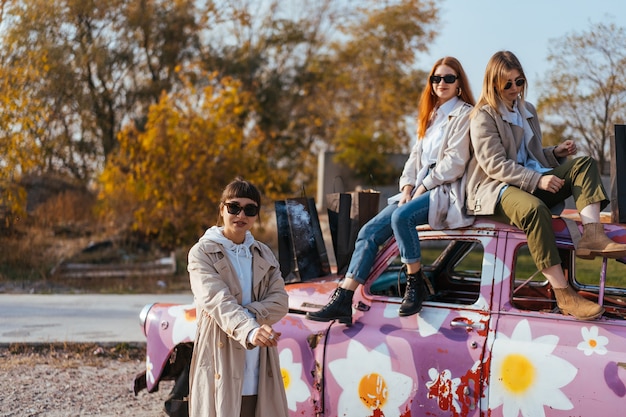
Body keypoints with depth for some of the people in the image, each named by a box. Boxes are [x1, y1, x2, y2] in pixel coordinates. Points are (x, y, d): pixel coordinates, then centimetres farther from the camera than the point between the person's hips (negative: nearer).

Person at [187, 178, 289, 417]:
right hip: (220, 367, -5)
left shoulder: (264, 255, 15)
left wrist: (247, 314, -16)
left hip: (259, 371, 5)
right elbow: (217, 301, -17)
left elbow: (279, 302, 3)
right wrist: (248, 330, -34)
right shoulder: (203, 253, -2)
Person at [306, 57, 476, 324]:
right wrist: (407, 188, 1)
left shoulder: (465, 114, -2)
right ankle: (342, 302, -15)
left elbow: (455, 162, -11)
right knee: (369, 232, -10)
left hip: (446, 191, -8)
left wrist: (422, 188, -12)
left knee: (401, 216, -35)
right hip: (419, 189, 8)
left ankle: (415, 285, -18)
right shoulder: (430, 116, 23)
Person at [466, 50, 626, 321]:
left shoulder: (527, 110, 19)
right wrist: (537, 180, -26)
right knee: (534, 208, -39)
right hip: (496, 188, -8)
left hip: (532, 182, 8)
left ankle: (591, 235, -35)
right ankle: (563, 294, -41)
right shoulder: (484, 116, -5)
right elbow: (494, 165, -16)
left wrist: (555, 153, 3)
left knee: (584, 164, -11)